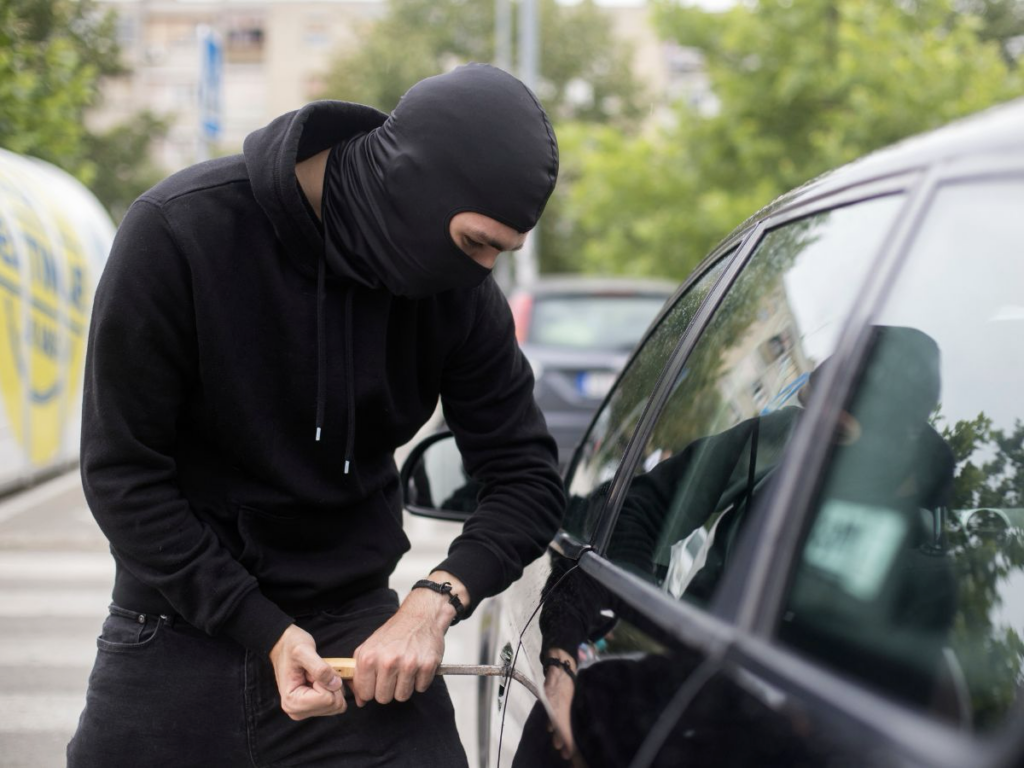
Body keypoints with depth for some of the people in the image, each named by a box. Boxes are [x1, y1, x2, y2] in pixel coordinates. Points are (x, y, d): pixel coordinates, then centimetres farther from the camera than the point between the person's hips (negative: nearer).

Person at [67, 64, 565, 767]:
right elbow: (122, 472, -14)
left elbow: (529, 477, -2)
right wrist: (266, 632, -17)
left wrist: (436, 600, -20)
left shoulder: (457, 288, -9)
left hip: (357, 626, 2)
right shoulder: (181, 232, -18)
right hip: (182, 625, -1)